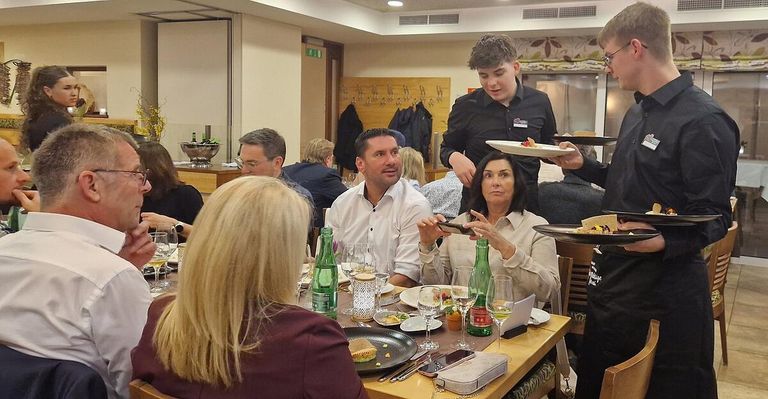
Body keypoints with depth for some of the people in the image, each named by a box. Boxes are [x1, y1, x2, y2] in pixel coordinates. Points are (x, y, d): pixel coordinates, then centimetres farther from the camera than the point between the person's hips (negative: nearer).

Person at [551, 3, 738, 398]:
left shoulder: (703, 121, -19)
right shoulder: (638, 112, 11)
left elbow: (713, 218, -19)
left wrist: (665, 242, -36)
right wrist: (583, 165, 8)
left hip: (664, 287, -9)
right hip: (613, 276, 9)